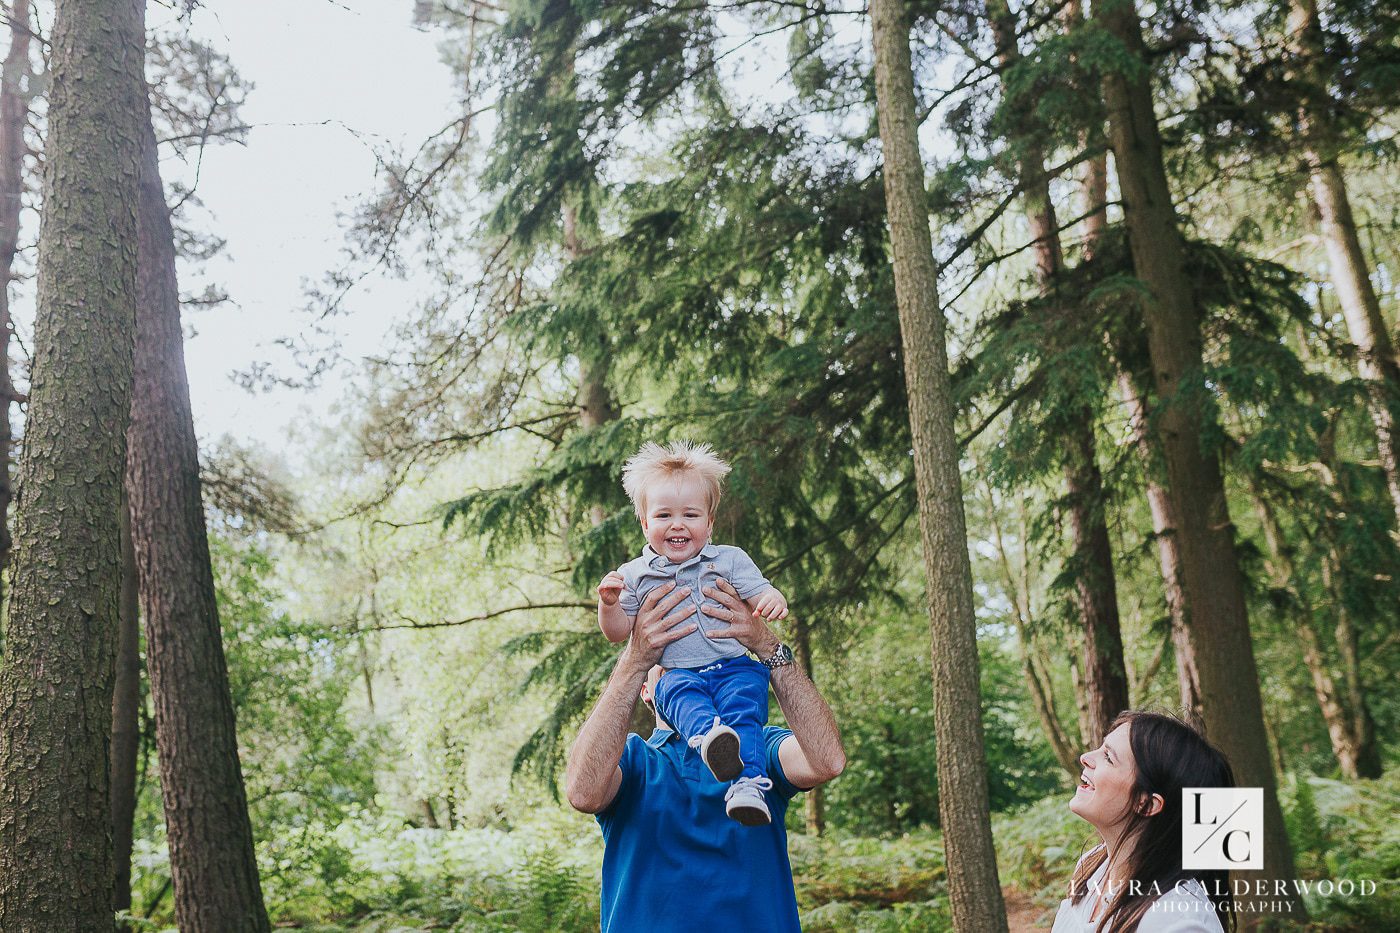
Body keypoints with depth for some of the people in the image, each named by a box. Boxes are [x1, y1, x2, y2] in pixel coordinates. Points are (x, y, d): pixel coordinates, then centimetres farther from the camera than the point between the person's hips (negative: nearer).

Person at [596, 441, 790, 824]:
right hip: (678, 673, -1)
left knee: (742, 708, -31)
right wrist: (609, 603, -8)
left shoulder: (729, 560, 11)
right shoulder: (634, 575, 13)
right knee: (683, 697, -35)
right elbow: (618, 631, 13)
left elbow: (760, 595, 4)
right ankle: (708, 735, -65)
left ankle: (748, 783, -42)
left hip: (735, 666, 1)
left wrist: (773, 599, -21)